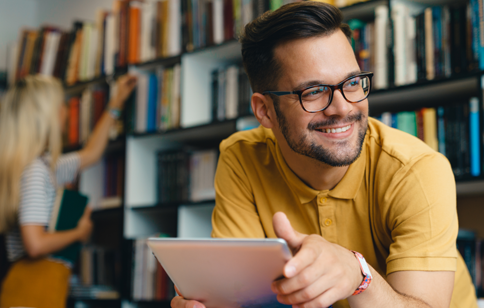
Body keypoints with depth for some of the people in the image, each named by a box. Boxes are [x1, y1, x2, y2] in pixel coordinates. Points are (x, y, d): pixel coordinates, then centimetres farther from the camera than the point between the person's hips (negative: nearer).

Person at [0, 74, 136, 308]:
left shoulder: (44, 166, 17)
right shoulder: (35, 170, -13)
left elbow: (90, 154, 36)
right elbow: (35, 245, -20)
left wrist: (116, 103, 42)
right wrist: (79, 233, -2)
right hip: (34, 289, -10)